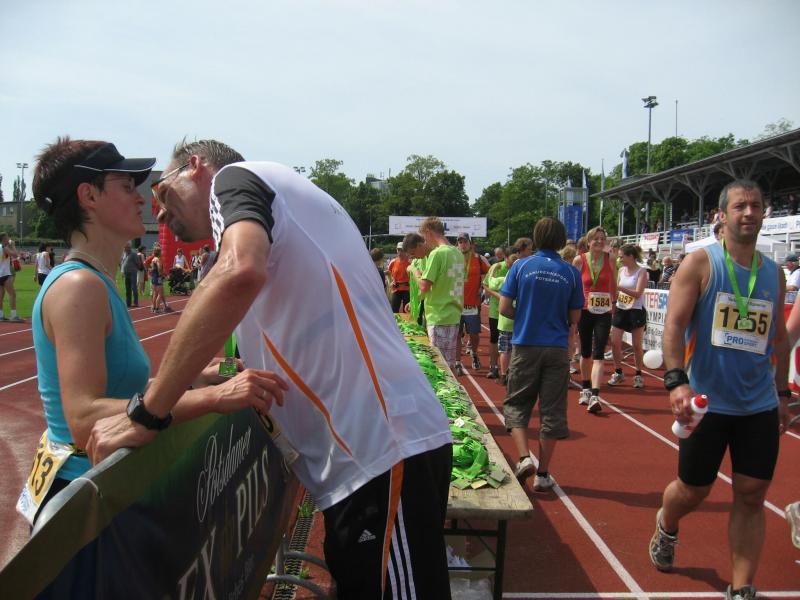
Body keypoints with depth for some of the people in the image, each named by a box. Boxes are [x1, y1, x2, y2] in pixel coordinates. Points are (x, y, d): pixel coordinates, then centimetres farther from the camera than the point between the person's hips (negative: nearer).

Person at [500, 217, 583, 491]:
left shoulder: (521, 266, -4)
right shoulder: (571, 272, -2)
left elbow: (504, 308, -5)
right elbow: (575, 317, 3)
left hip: (525, 345, -1)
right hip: (557, 348, 1)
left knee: (516, 404, 14)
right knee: (552, 411, 8)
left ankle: (524, 458, -4)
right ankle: (543, 474, 14)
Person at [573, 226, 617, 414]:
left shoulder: (610, 259, 0)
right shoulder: (579, 260, -3)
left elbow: (613, 284, 11)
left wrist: (613, 303, 14)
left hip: (604, 313, 0)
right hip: (584, 311, 1)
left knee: (598, 354, -9)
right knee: (586, 352, 13)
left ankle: (595, 396, -15)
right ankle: (585, 389, 32)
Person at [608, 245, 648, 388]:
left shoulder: (641, 271, -9)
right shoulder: (621, 270, 7)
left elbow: (638, 293, -19)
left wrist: (619, 287, -25)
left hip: (636, 311, -5)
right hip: (621, 310, 5)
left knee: (637, 345, 3)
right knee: (615, 342, 1)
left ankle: (638, 375, 17)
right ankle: (618, 373, 16)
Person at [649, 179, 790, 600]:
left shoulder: (774, 273, 9)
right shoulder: (701, 263, -6)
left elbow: (779, 336, 17)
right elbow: (674, 324, -13)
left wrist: (782, 394, 16)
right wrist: (676, 381, -25)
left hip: (760, 407, 4)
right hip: (707, 403, -4)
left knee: (752, 496, 6)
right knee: (693, 490, 8)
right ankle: (665, 527, 42)